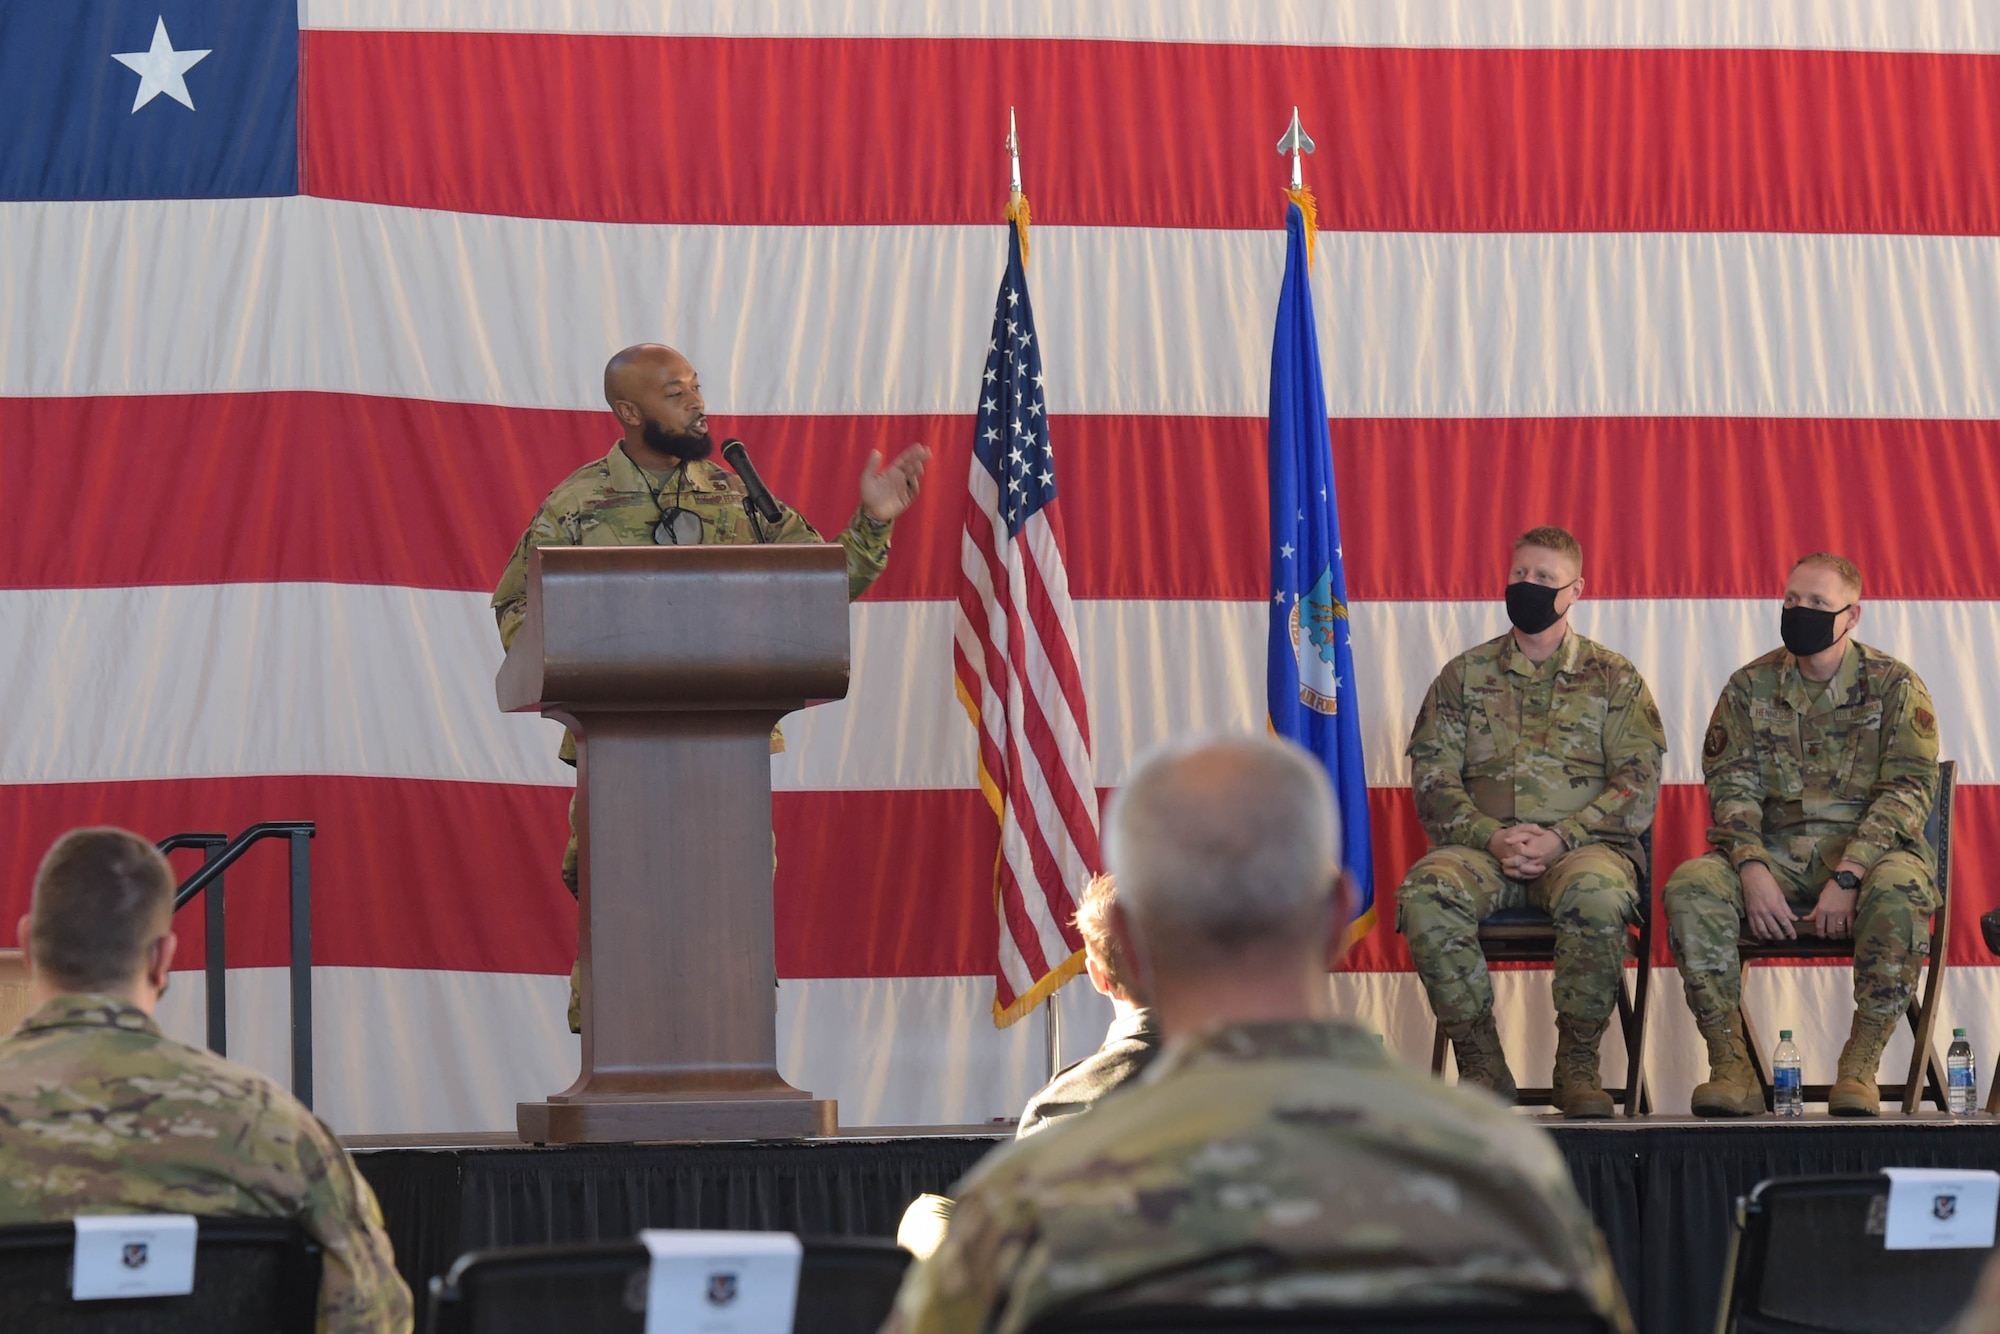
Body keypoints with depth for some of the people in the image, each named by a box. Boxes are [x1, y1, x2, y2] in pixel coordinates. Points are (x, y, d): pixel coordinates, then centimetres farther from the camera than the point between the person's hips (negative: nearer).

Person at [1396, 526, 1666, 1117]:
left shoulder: (1613, 679, 10)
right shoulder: (1465, 675, 15)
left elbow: (1639, 785, 2)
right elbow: (1432, 780, 7)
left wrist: (1561, 839, -13)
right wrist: (1491, 838, -11)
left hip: (1585, 844, -2)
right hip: (1483, 844, 2)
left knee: (1598, 891, -38)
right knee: (1424, 891, -32)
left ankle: (1577, 1064, -22)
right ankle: (1481, 1063, -22)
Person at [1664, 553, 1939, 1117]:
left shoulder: (1895, 687, 1)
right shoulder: (1751, 687, 9)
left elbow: (1908, 791, -8)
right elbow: (1731, 787, 3)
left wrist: (1848, 877, -22)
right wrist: (1752, 869, -17)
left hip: (1868, 851, -2)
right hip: (1777, 854, 2)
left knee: (1900, 888, -38)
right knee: (1690, 886, -27)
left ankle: (1860, 1065, -29)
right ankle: (1730, 1065, -26)